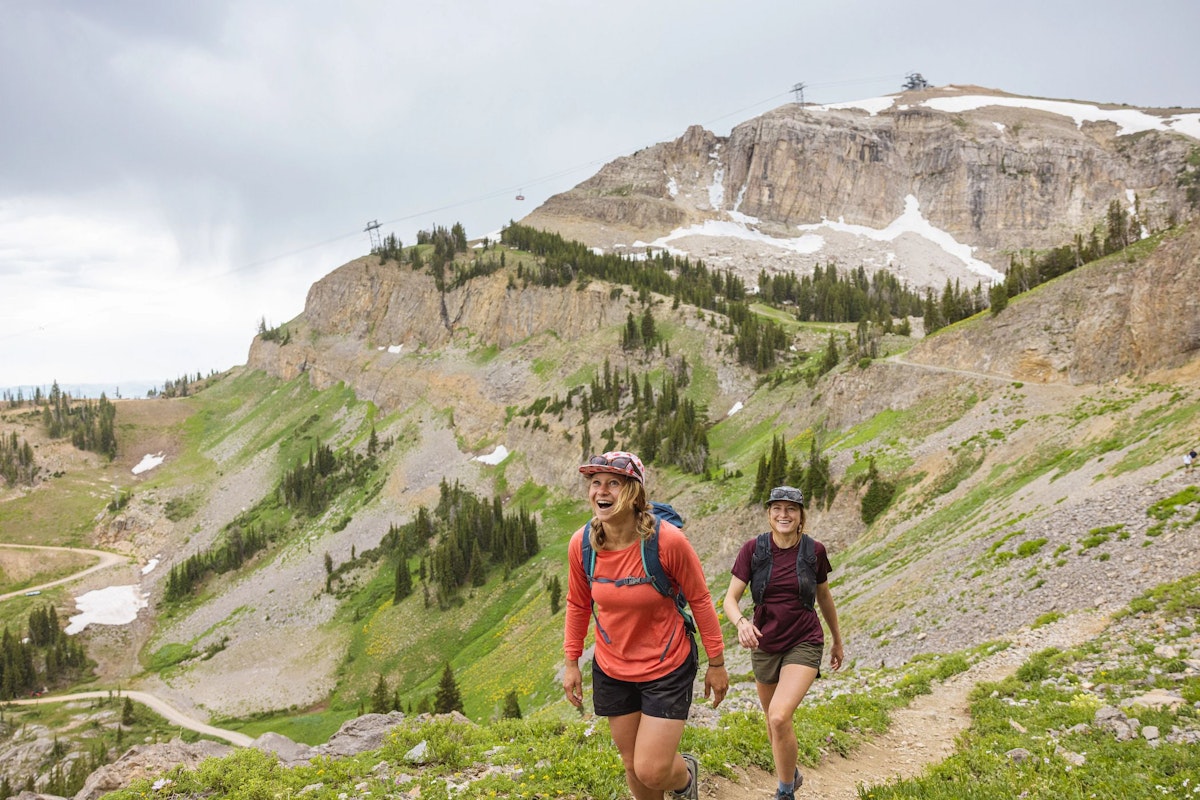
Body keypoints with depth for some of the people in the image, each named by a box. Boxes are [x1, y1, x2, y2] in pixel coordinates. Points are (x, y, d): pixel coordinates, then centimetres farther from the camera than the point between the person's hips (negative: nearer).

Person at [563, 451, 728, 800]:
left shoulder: (668, 540, -24)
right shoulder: (581, 543, -13)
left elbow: (700, 600, -12)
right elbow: (578, 604, 4)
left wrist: (716, 663, -5)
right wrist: (571, 662, 8)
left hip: (668, 668, -4)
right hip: (612, 671, 4)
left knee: (652, 771, -6)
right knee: (633, 765, 16)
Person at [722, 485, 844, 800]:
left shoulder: (814, 550, -7)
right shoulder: (753, 549, -9)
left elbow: (824, 596, 10)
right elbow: (730, 599, -10)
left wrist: (837, 641, 19)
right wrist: (741, 622, -33)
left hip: (804, 644, -2)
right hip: (764, 645, 3)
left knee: (779, 718, -23)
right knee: (774, 722, 19)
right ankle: (792, 774, 49)